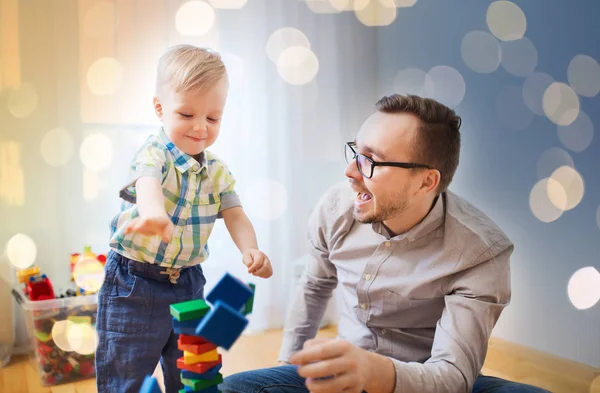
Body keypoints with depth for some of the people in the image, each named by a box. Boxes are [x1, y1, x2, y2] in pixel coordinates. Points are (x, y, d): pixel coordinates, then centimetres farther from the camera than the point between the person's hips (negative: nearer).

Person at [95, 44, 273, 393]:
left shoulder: (218, 171, 3)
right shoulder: (154, 153, -16)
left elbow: (235, 215, -2)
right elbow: (148, 182, -38)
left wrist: (250, 249, -24)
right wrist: (153, 212, -62)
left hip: (189, 282, 6)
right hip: (135, 285, -5)